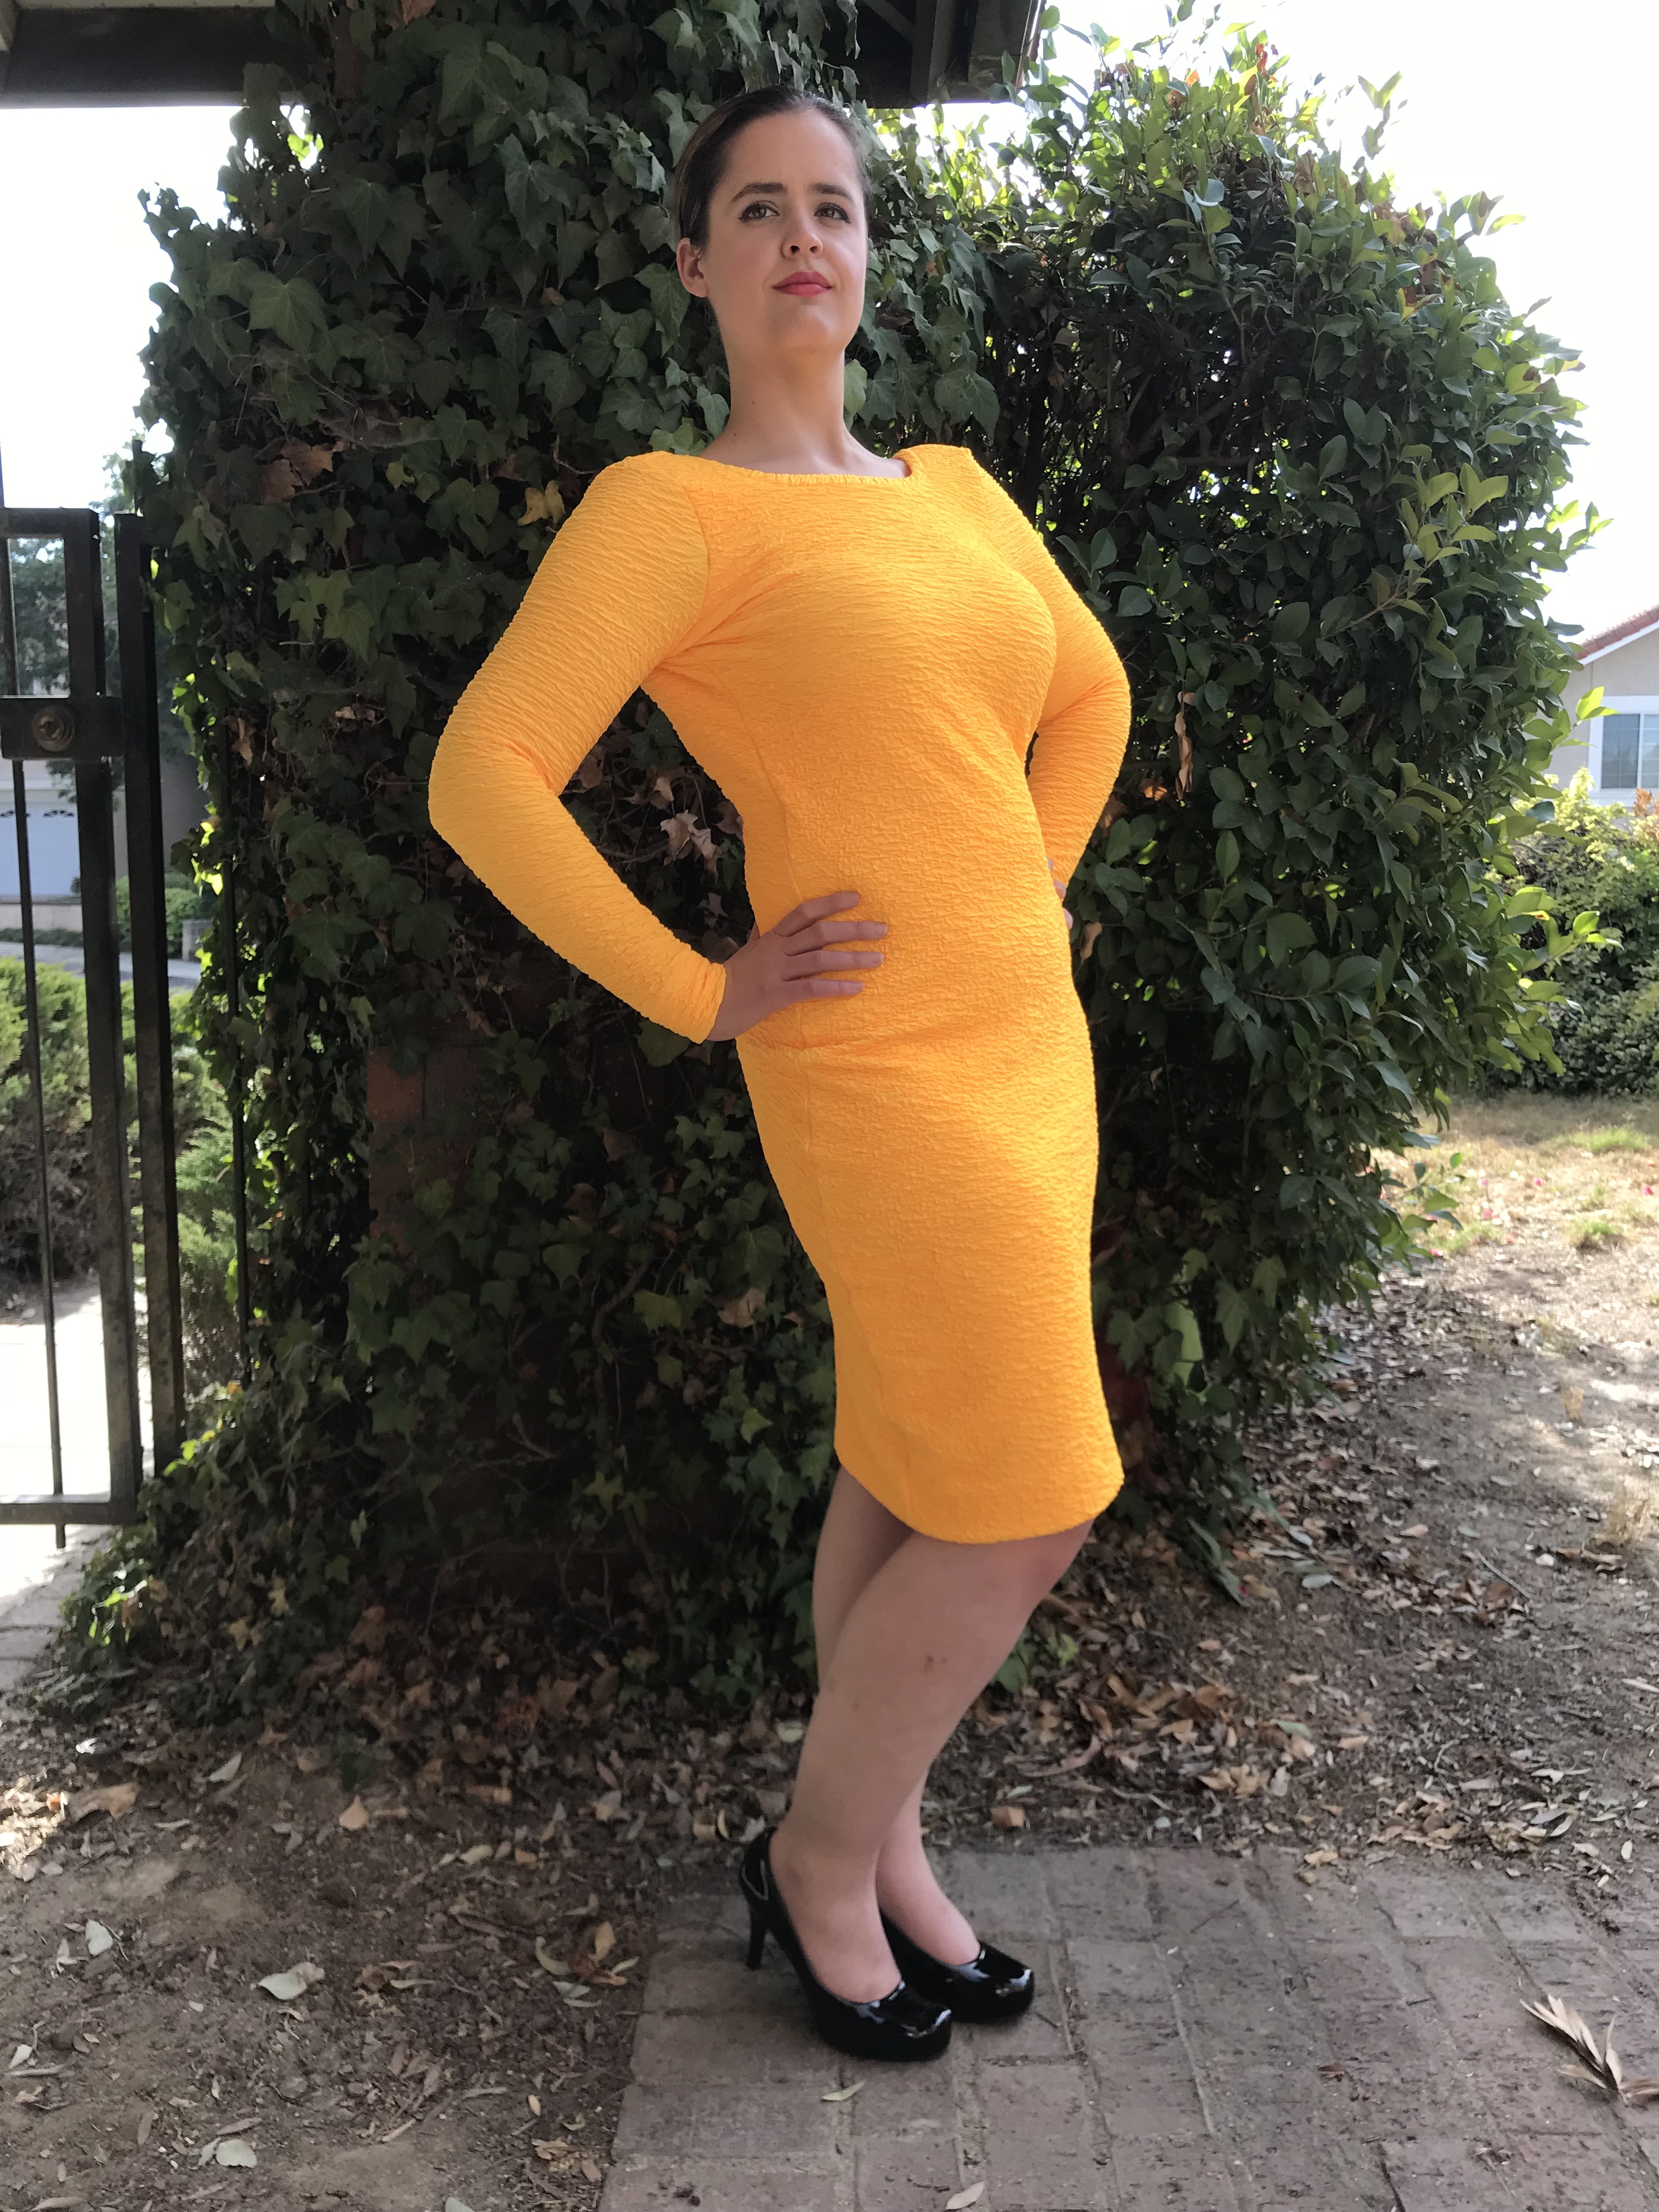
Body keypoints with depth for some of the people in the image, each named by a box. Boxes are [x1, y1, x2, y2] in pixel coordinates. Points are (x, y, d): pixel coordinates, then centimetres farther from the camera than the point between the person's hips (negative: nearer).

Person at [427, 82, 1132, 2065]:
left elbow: (1090, 693, 27)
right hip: (883, 1076, -7)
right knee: (1024, 1515, -4)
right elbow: (484, 779, -15)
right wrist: (701, 995, -13)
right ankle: (817, 1858, 21)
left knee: (913, 1481, 15)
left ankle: (881, 1856, 33)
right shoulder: (670, 505, -7)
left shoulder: (952, 486, 14)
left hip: (1028, 1045, 7)